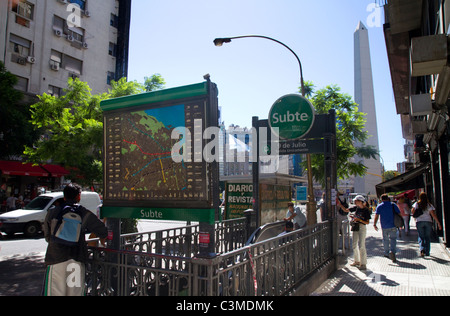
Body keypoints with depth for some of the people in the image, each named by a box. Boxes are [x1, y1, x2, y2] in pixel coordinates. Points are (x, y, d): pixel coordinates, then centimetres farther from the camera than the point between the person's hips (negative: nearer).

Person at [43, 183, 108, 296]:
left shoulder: (52, 212, 10)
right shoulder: (85, 213, 5)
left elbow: (47, 237, 21)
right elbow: (103, 232, 9)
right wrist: (102, 241, 31)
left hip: (56, 257, 1)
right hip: (77, 259, 0)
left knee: (54, 292, 4)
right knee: (75, 292, 7)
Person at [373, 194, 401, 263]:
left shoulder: (379, 206, 0)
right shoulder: (393, 205, 4)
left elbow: (376, 215, -9)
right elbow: (399, 213, 3)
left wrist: (374, 224, -10)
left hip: (384, 227, 0)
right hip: (393, 226, 0)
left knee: (385, 239, 13)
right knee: (393, 239, -1)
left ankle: (387, 253, 23)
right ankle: (392, 252, -23)